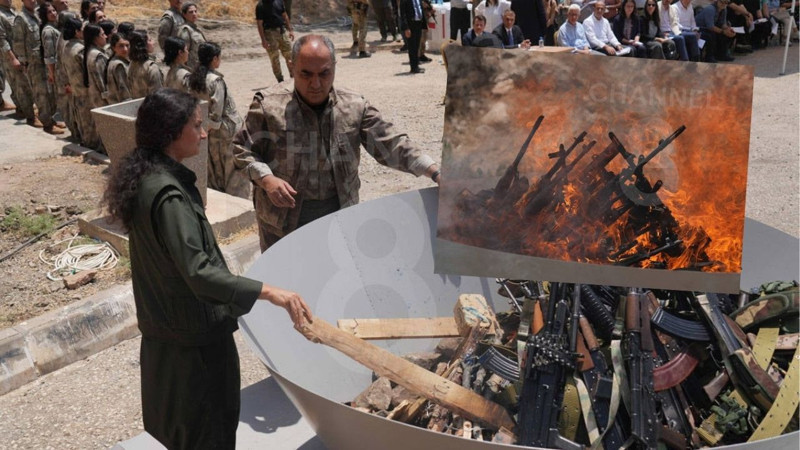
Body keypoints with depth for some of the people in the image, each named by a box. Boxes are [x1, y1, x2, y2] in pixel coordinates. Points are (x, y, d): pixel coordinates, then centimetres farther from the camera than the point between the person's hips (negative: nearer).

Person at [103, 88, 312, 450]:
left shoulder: (145, 177, 3)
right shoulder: (169, 195, -27)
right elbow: (198, 272, -35)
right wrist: (268, 292, -42)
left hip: (161, 327, 9)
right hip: (195, 332, -9)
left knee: (175, 417, 25)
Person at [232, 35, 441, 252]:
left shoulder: (355, 106, -4)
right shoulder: (269, 105, -10)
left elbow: (391, 145, -6)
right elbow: (242, 149, -3)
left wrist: (435, 171, -18)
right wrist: (266, 180, -21)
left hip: (339, 212, 2)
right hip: (282, 217, -2)